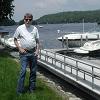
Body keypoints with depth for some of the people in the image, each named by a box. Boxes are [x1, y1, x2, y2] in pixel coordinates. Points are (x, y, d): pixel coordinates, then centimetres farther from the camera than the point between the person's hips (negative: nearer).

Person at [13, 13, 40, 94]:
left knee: (33, 71, 9)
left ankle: (32, 88, 23)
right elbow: (15, 39, 5)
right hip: (24, 53, -3)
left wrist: (37, 50, -1)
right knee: (23, 71, -8)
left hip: (33, 52, 3)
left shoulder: (34, 29, 7)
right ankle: (20, 90, -1)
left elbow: (37, 41, 12)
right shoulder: (20, 28, 0)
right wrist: (20, 48, -7)